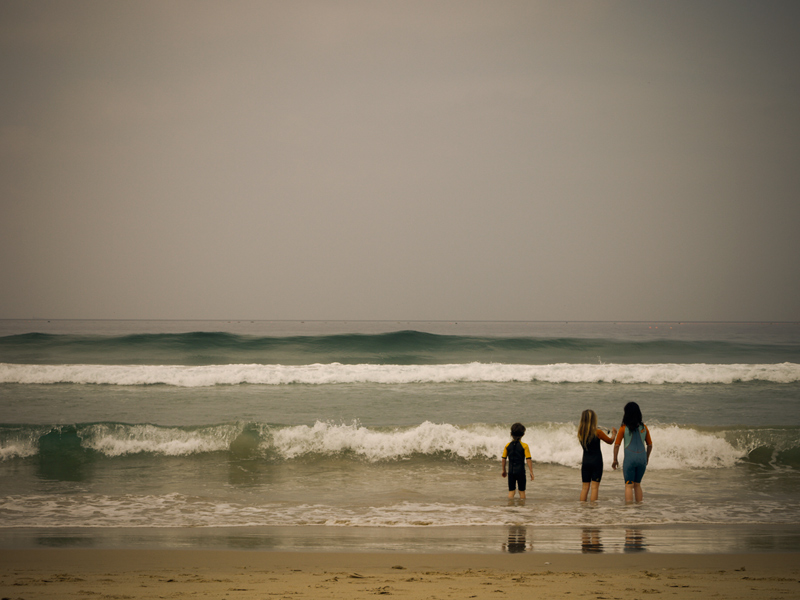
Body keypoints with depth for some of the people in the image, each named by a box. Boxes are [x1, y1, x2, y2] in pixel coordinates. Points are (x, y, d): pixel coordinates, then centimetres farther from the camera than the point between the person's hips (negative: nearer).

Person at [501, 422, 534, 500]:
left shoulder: (507, 446, 0)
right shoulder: (524, 446, -9)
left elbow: (503, 459, 4)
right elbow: (528, 459, -11)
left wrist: (504, 470, 17)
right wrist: (531, 472, -7)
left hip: (511, 471, 2)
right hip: (521, 471, -2)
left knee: (511, 491, 7)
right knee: (522, 491, 9)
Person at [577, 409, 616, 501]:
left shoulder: (580, 432, 0)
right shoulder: (597, 432, -12)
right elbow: (610, 441, 1)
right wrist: (614, 434, 23)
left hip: (585, 461, 4)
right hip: (596, 461, -4)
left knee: (585, 487, 9)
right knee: (594, 486, -1)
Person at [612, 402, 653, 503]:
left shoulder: (624, 428, -4)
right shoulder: (643, 427, 6)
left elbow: (617, 445, -4)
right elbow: (650, 445, 12)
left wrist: (615, 460, 6)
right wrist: (647, 458, 27)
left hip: (630, 458, -4)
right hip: (642, 457, 4)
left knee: (629, 485, -1)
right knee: (637, 484, 16)